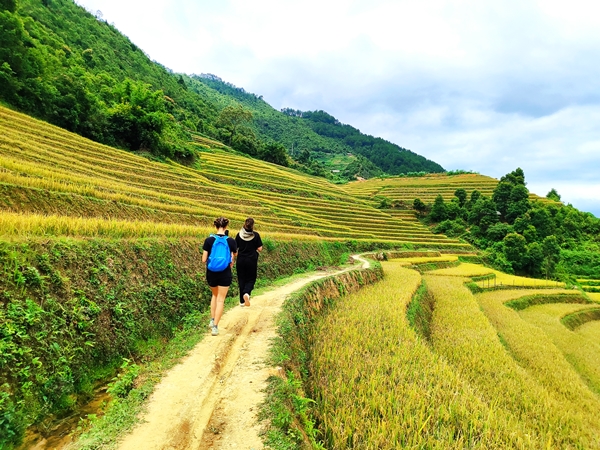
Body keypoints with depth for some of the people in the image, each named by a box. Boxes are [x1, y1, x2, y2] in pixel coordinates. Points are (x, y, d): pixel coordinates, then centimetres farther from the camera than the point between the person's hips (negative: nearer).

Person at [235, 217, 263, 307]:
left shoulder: (239, 235, -4)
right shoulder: (256, 235, -9)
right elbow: (260, 249, -8)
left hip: (241, 260, 2)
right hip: (252, 260, -2)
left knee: (241, 280, 13)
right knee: (251, 279, 10)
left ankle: (242, 301, 17)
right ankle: (246, 293, -19)